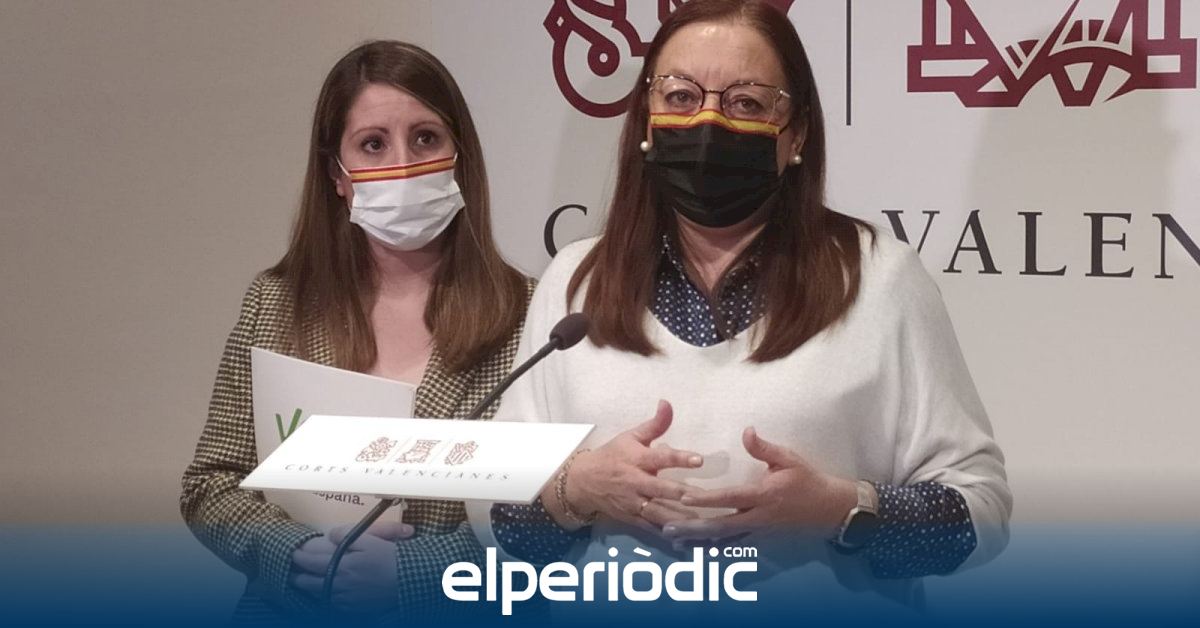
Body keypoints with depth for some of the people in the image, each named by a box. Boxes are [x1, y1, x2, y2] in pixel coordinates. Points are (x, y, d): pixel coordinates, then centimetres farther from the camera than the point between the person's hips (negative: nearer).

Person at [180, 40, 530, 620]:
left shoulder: (523, 314, -2)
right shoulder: (274, 304, 6)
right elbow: (209, 485, 7)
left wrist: (411, 569, -15)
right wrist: (298, 553, -10)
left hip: (452, 610, -1)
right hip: (290, 605, 2)